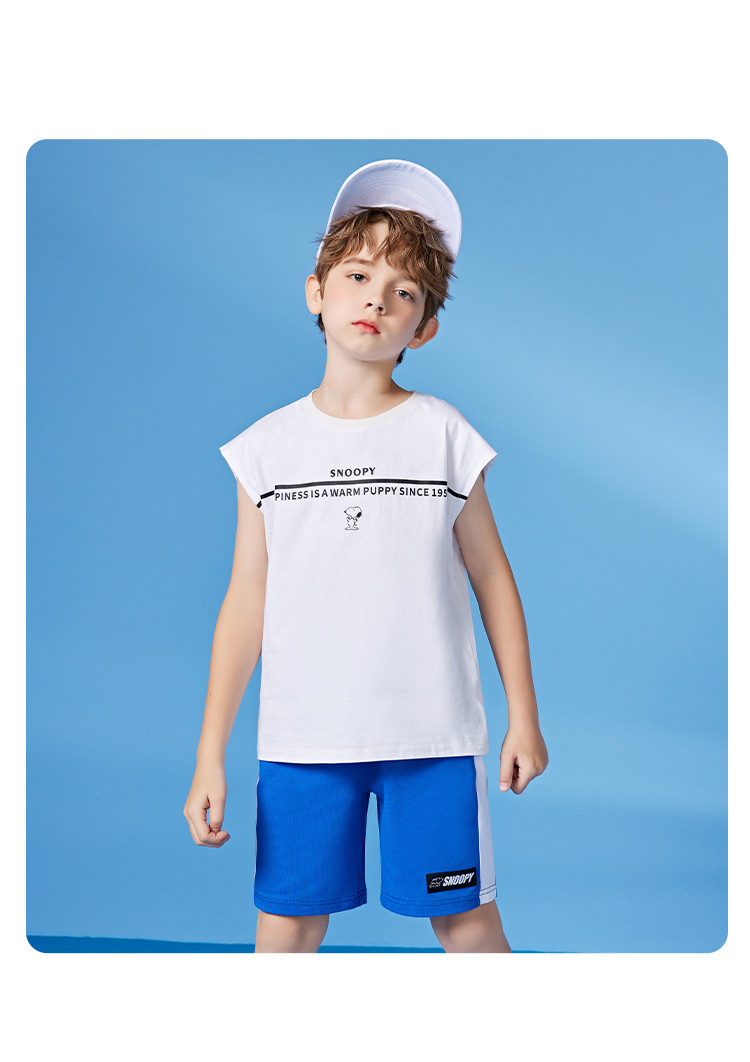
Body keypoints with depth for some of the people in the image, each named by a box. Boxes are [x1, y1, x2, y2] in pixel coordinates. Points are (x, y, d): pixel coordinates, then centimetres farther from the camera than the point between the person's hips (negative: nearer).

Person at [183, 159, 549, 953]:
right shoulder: (268, 446, 2)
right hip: (301, 739, 1)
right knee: (285, 928, 6)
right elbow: (247, 602, 4)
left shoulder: (444, 434, 0)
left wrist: (524, 717, 6)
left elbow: (491, 576, 6)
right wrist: (210, 755, 3)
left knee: (467, 924, 6)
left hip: (433, 736, -1)